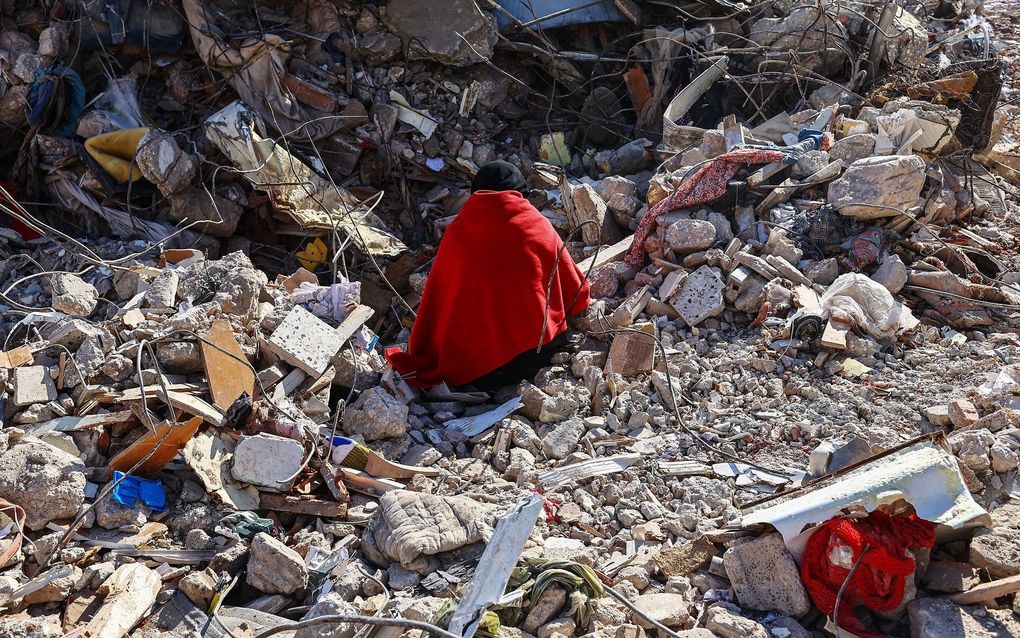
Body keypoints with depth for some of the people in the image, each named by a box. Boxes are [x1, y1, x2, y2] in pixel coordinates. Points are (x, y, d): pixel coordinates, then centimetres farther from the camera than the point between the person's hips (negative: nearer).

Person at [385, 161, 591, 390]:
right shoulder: (540, 226, 0)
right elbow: (575, 293, 8)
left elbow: (436, 301, 3)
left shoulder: (457, 232, -2)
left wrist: (421, 360, 14)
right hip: (539, 351, -1)